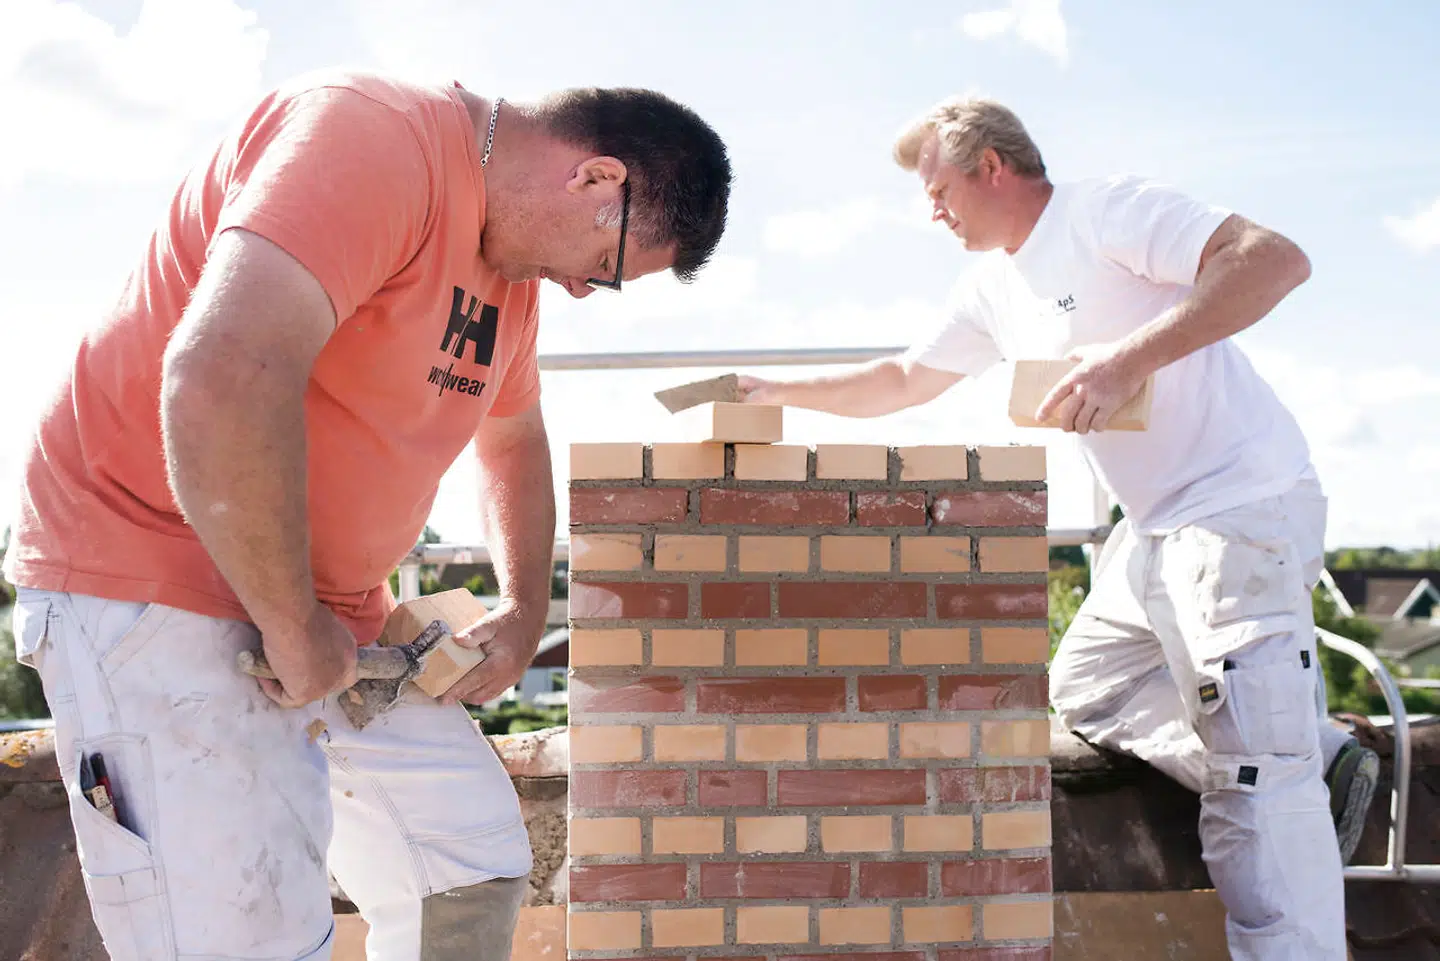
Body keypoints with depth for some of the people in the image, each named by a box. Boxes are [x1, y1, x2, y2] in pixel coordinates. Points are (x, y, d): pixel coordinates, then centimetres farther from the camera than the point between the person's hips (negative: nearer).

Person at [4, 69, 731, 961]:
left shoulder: (519, 254, 8)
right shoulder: (370, 135, -23)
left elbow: (514, 439, 26)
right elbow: (222, 378, -37)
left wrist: (525, 611, 16)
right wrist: (295, 630, -27)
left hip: (334, 609, 9)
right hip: (156, 576, -9)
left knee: (477, 867, 9)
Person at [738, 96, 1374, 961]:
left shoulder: (1108, 211, -12)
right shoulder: (991, 288, 15)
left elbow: (1278, 260, -25)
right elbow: (904, 381, 29)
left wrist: (1131, 357, -32)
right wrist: (780, 395, 26)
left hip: (1241, 508, -10)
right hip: (1154, 528, 10)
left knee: (1255, 777, -13)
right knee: (1084, 687, 15)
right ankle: (1314, 763, 12)